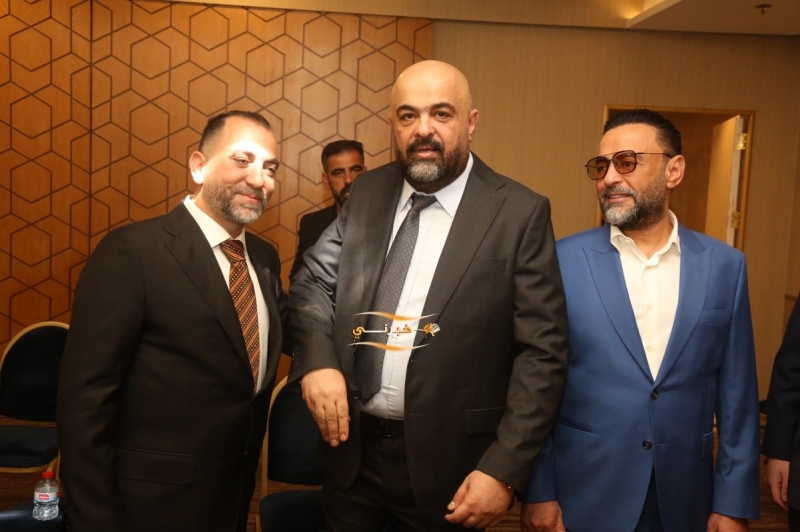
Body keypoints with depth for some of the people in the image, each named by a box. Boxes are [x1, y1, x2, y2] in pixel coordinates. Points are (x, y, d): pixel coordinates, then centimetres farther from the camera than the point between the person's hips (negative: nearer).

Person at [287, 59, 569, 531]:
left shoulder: (520, 214, -11)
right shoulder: (367, 193, 3)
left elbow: (542, 352, -12)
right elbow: (315, 281, 8)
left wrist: (505, 470, -16)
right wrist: (317, 360, -10)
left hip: (446, 460, -3)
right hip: (351, 446, 4)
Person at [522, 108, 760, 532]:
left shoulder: (725, 266, -1)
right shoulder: (563, 260, -9)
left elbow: (736, 395, 2)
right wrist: (538, 492, -5)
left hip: (684, 497, 3)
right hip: (583, 498, -2)